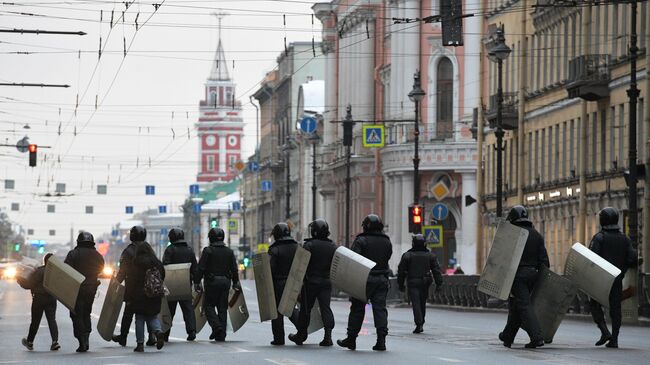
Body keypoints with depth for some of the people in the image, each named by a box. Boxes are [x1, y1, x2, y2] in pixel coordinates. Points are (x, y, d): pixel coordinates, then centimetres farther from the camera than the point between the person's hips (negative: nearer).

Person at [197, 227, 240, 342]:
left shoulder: (208, 251, -7)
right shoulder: (229, 252, 8)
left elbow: (201, 268, -9)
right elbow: (234, 269, 8)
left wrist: (197, 282, -4)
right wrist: (235, 283, 15)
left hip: (211, 282, -4)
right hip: (225, 281, 4)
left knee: (208, 306, 5)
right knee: (223, 307, 7)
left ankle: (217, 327, -17)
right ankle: (221, 335, 7)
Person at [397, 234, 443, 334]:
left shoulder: (407, 255, -2)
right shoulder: (430, 255, 5)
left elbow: (401, 271, 2)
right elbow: (437, 270, 2)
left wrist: (401, 284, 11)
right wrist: (439, 284, 3)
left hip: (412, 283, -3)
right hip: (425, 283, 3)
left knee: (416, 303, -7)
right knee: (422, 303, 15)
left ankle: (419, 325, -20)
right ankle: (420, 324, 21)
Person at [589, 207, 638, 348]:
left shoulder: (599, 237, -8)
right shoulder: (624, 239, 6)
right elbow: (632, 259, -1)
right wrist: (622, 267, 14)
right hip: (618, 281, 4)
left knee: (595, 305, 11)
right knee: (615, 308, 6)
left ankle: (604, 331, -7)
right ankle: (614, 339, 3)